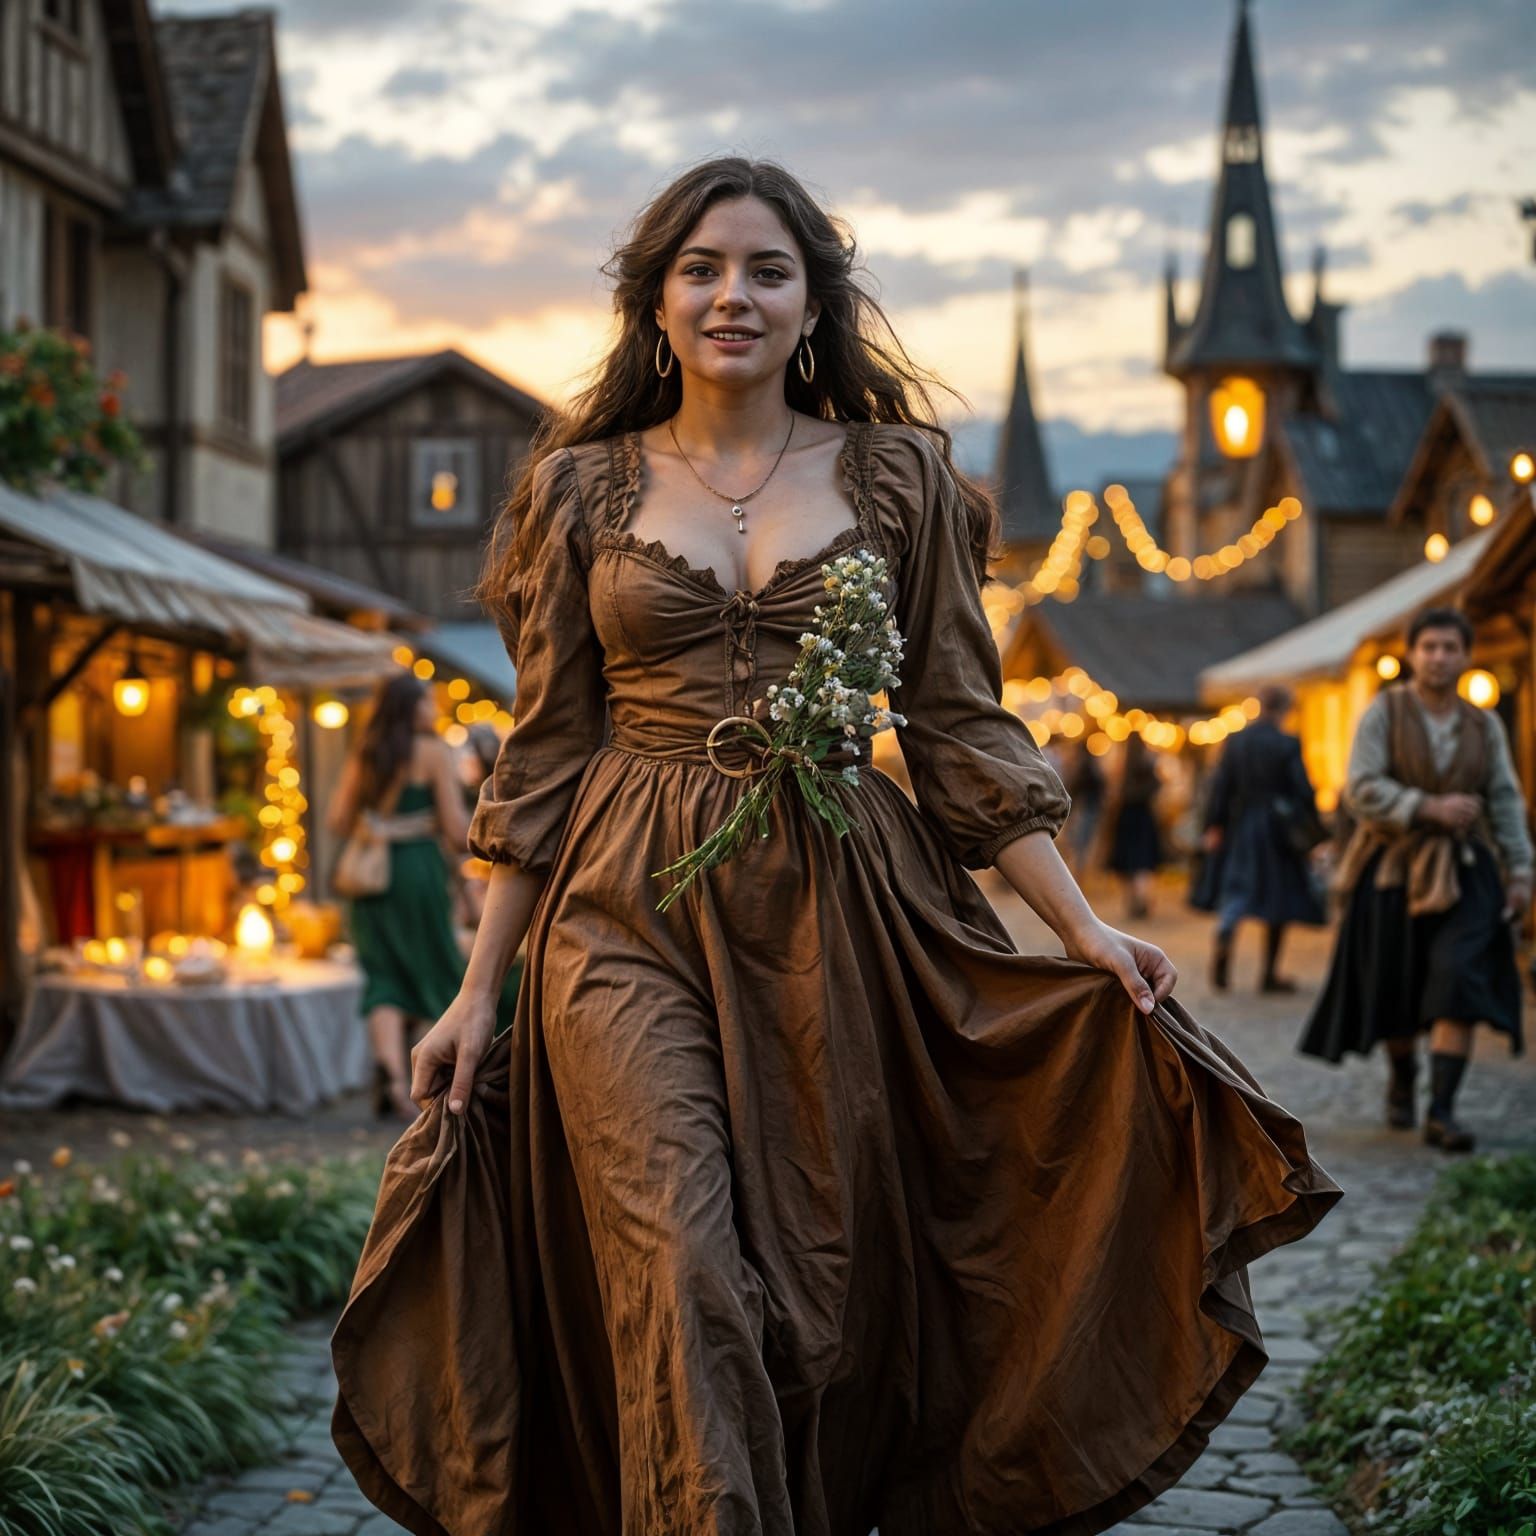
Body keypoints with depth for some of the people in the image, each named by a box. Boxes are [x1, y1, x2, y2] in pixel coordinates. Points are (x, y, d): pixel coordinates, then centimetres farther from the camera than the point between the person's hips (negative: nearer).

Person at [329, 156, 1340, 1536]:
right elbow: (545, 755, 8)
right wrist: (478, 991, 5)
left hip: (840, 925, 1)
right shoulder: (582, 485, 7)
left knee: (836, 1290, 4)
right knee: (682, 1279, -13)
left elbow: (962, 726, 7)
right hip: (631, 919, -1)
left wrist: (1083, 928, -2)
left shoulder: (897, 475, 7)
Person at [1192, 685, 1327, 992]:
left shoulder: (1235, 741, 0)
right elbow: (1303, 792, -10)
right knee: (1279, 897, 8)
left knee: (1235, 891, 7)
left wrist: (1214, 825, 4)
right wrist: (1315, 831, 0)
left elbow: (1220, 785, -2)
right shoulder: (1287, 745, -10)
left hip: (1240, 828, 3)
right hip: (1277, 829, -3)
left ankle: (1223, 937, -24)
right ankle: (1269, 974, 11)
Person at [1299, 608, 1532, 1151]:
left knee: (1459, 982, -15)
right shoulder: (1384, 712, -4)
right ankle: (1401, 1081, 36)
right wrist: (1430, 808, -21)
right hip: (1394, 867, -1)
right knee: (1394, 990, 7)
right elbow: (1362, 789, -12)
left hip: (1463, 871, 1)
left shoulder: (1484, 725, 6)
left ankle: (1440, 1113, -16)